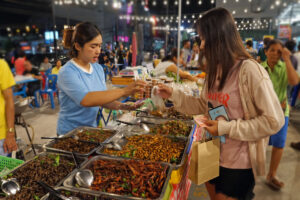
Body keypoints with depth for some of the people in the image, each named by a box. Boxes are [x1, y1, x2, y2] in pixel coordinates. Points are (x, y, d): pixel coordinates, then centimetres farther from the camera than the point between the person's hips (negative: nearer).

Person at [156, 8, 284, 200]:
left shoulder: (249, 70, -21)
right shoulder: (215, 70, 4)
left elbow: (274, 121, -20)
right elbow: (203, 105, 10)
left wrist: (227, 128, -22)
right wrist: (173, 94, 0)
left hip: (239, 163, -7)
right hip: (214, 154, 7)